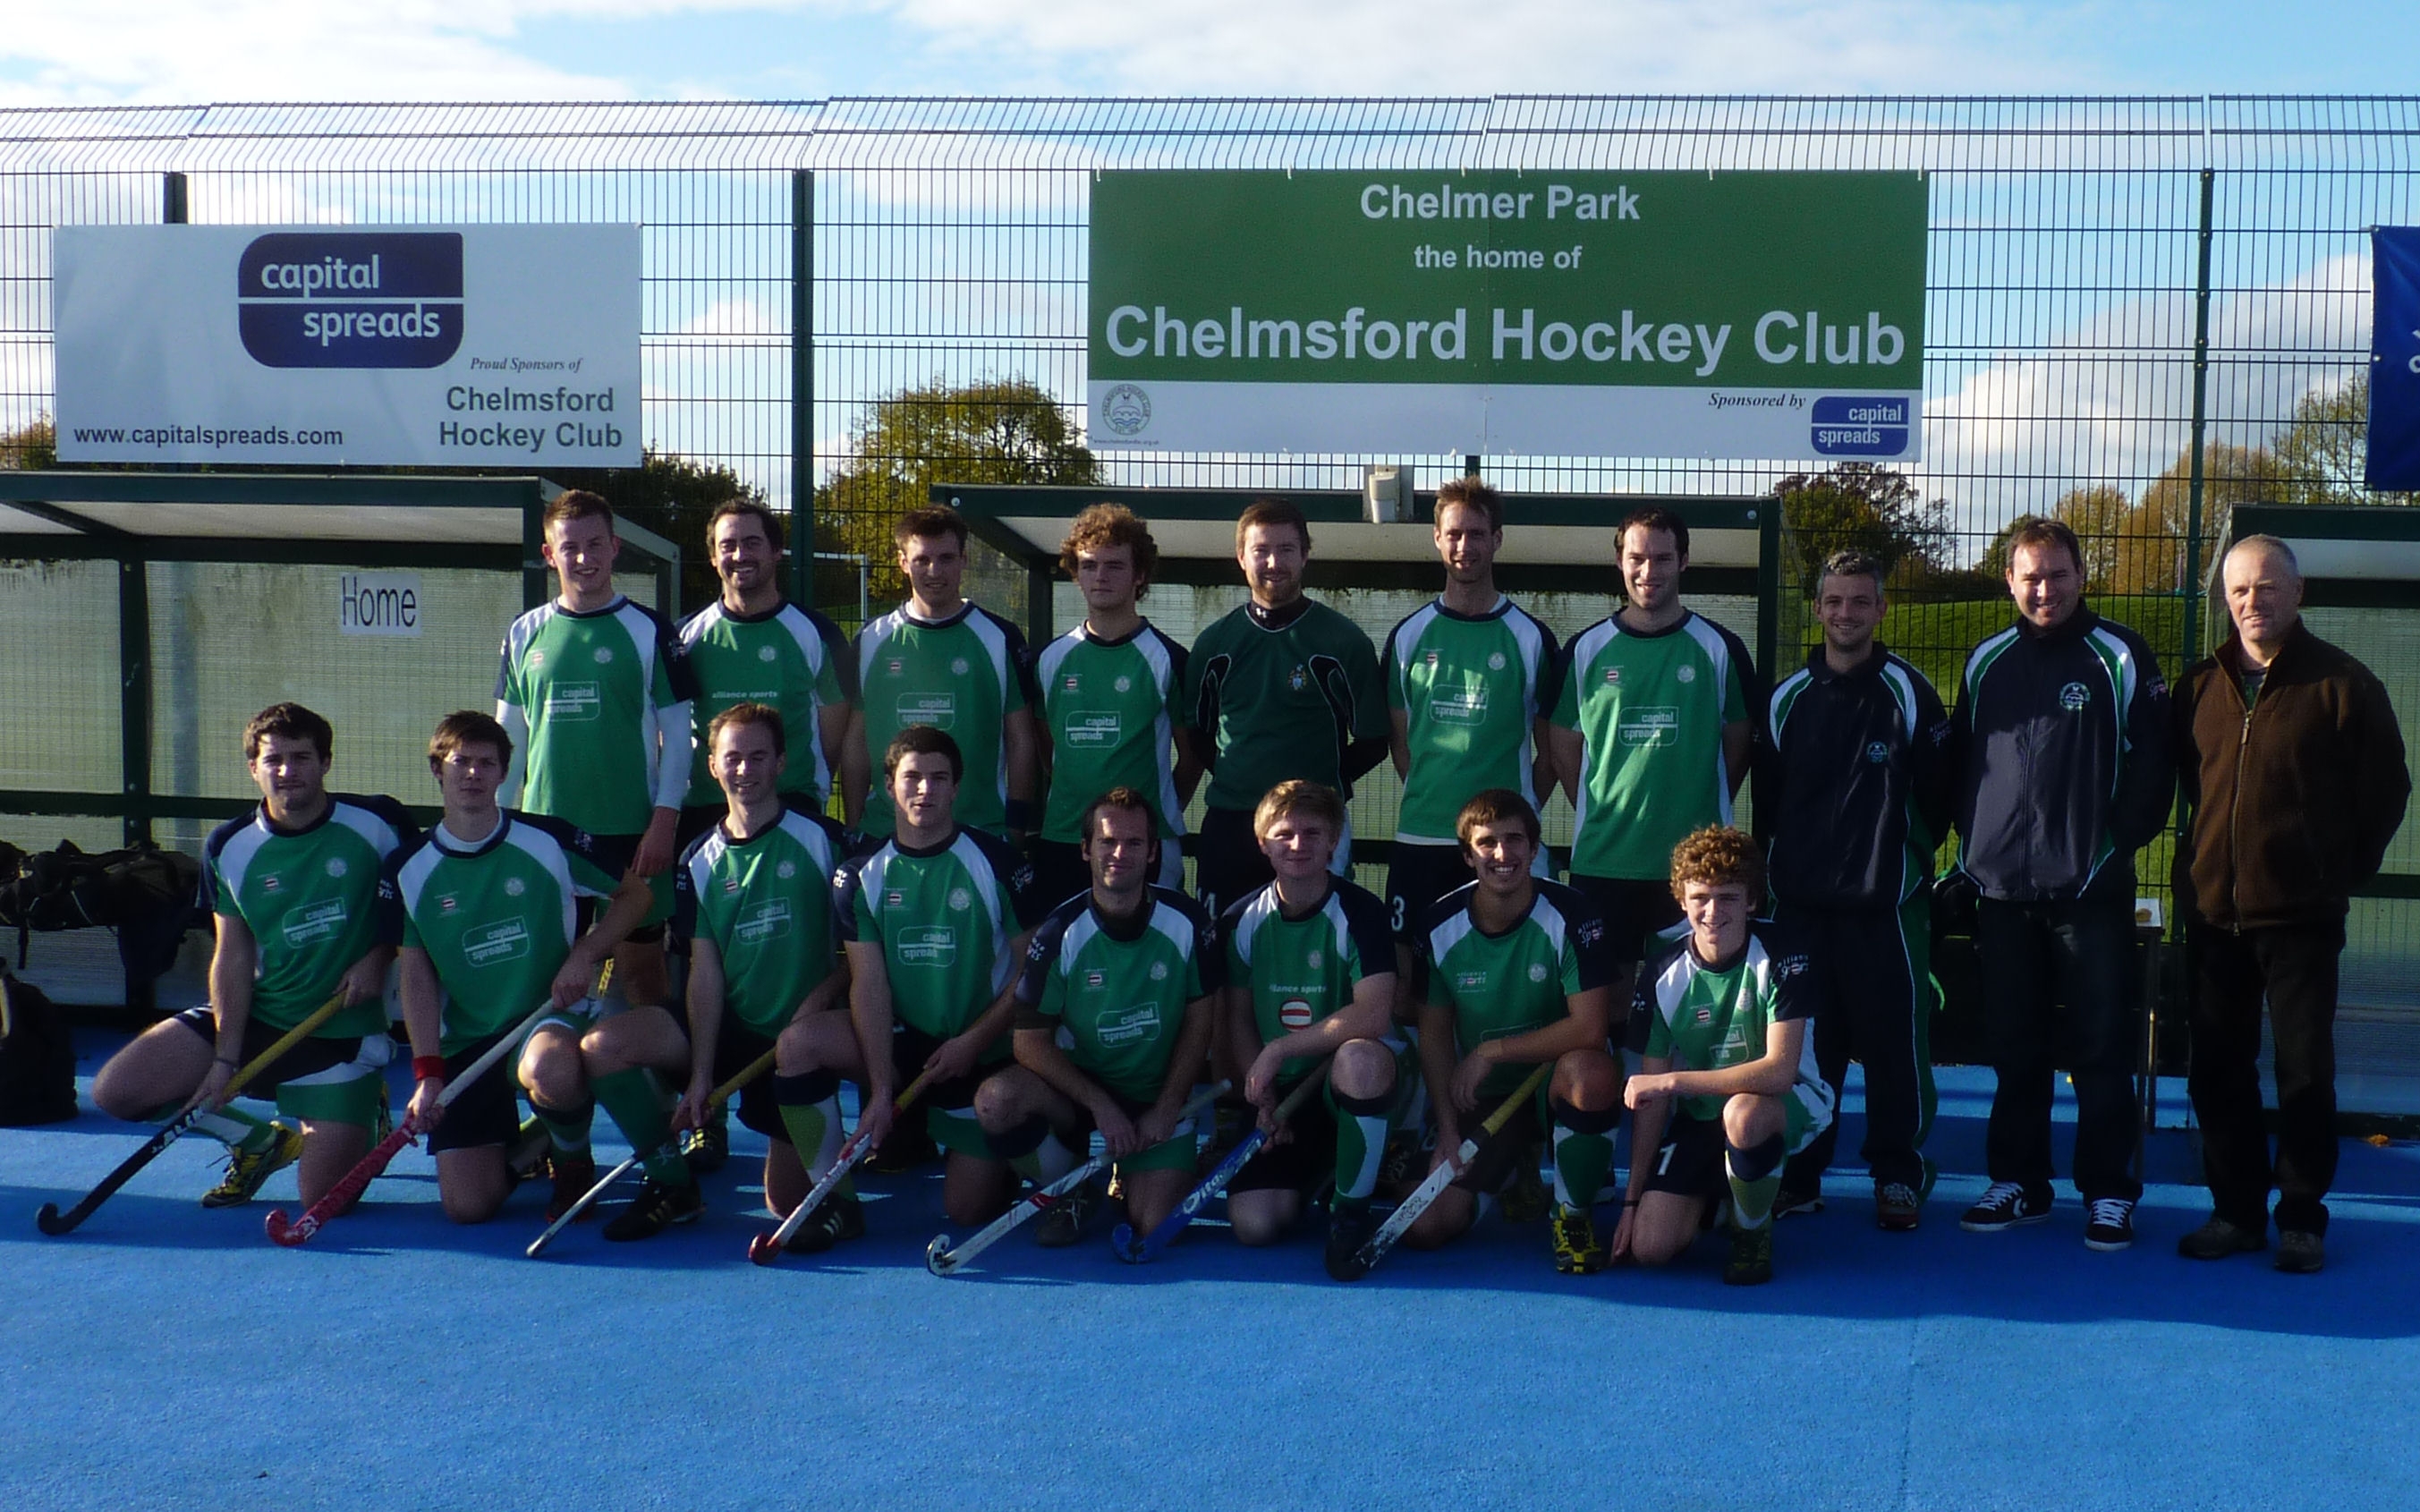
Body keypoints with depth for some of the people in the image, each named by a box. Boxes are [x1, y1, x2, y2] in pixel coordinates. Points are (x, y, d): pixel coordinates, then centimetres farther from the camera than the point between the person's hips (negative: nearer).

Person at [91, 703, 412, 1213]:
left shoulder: (378, 823, -10)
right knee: (115, 1090, -10)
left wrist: (378, 959, -13)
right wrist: (225, 1059, -9)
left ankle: (361, 1103, 25)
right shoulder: (229, 848, -4)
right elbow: (233, 957, -2)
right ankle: (259, 1142, 13)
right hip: (256, 1018, 3)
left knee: (323, 1202, -11)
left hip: (344, 1032, -3)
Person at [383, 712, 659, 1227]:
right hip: (465, 1044, 2)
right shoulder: (408, 870, 1)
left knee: (550, 1071, -41)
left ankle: (573, 1157, -6)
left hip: (549, 1016, -2)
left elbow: (637, 894, 6)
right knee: (467, 1206, -12)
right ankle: (521, 1143, 23)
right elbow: (417, 976, 2)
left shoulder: (551, 841, -4)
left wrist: (584, 955, -10)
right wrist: (427, 1073, -8)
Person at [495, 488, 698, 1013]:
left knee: (640, 967, 2)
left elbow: (676, 733, -2)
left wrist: (664, 822, -9)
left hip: (631, 832, -3)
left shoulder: (648, 631, -1)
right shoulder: (526, 633, 8)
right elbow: (509, 735, 13)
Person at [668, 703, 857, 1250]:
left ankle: (841, 1204, -23)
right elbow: (705, 972, 0)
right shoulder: (700, 862, 5)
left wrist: (821, 995, -19)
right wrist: (700, 1075, -7)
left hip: (813, 1029, -3)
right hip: (744, 1036, 3)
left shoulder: (822, 840, -3)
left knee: (797, 1042, -38)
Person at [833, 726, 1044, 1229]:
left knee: (969, 1210, -7)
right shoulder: (861, 876, -3)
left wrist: (973, 1042, -15)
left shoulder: (1000, 865, -8)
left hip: (987, 1053, -2)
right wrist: (880, 1091, -19)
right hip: (903, 1042, 2)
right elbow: (869, 983, -9)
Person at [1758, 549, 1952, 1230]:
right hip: (1800, 903, 3)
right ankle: (1798, 1174, 15)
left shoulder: (1908, 693, -3)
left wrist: (1911, 852, 3)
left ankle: (1898, 1175, 11)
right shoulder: (1788, 698, 8)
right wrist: (1790, 857, 10)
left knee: (1895, 1041, -1)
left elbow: (1937, 793, 0)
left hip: (1887, 903, -3)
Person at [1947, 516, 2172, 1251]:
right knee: (2014, 1050, 10)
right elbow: (1960, 763, 16)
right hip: (2002, 888, 4)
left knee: (2102, 1049, 1)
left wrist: (2118, 844, -10)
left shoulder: (2120, 658, -2)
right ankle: (2017, 1183, 20)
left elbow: (2151, 765, -4)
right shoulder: (1987, 663, 10)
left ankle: (2110, 1192, 10)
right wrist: (1971, 846, 7)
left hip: (2091, 892, -4)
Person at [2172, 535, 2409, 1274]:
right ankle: (2236, 1211, 18)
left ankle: (2302, 1218, 12)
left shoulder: (2342, 684, -5)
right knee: (2218, 1072, 7)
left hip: (2301, 916, -4)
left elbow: (2385, 789, 1)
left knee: (2306, 1073, 1)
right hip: (2213, 913, 4)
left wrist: (2342, 872, 1)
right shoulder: (2201, 685, 8)